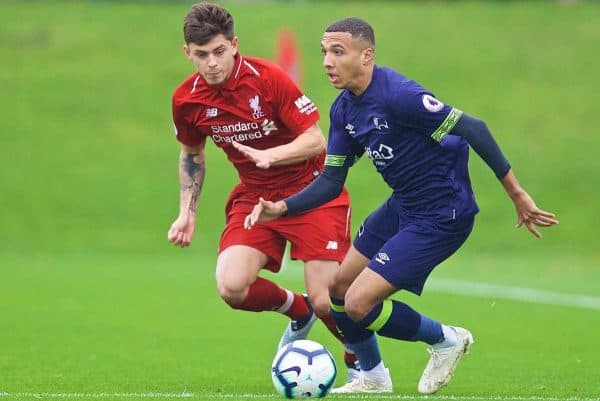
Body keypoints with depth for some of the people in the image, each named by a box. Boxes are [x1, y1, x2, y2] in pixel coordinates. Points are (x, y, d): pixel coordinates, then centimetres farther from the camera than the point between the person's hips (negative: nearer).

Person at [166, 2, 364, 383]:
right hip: (255, 195, 4)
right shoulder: (186, 99, -6)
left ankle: (363, 364, 18)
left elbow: (316, 140, -18)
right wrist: (188, 212, 7)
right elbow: (192, 153, 15)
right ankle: (297, 310, 14)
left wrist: (270, 155, -34)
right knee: (232, 287, -19)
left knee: (326, 301, -14)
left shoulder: (268, 78, -20)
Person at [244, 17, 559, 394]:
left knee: (358, 305, -13)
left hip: (442, 216, -9)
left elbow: (473, 129, -24)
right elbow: (331, 181, 7)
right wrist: (281, 208, -8)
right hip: (402, 206, 9)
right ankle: (372, 376, 36)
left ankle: (445, 339, 10)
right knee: (338, 288, 15)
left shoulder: (398, 95, -26)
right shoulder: (344, 109, 2)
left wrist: (517, 194, -23)